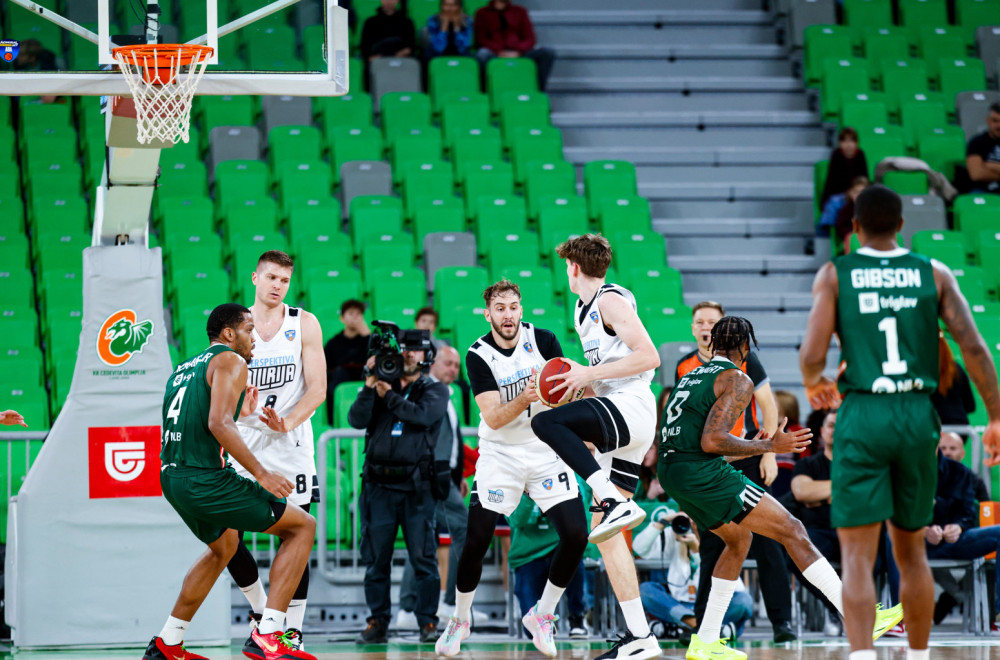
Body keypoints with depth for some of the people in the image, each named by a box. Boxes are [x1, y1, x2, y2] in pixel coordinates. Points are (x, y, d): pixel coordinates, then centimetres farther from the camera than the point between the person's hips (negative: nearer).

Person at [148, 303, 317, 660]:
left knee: (224, 545, 35)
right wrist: (261, 474, -19)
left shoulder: (185, 368, 22)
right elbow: (218, 424, -19)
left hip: (172, 479, 9)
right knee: (302, 526, 0)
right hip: (205, 478, -9)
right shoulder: (230, 361, -4)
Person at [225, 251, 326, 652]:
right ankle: (260, 611, 19)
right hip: (244, 440, 2)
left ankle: (293, 628, 4)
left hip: (290, 441, -2)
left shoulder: (304, 324, 0)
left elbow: (317, 388, -5)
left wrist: (287, 423, -22)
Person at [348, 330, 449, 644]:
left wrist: (388, 395, -4)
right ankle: (378, 621, 8)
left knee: (423, 557, -6)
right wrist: (370, 386, -10)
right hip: (379, 485, 2)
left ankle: (428, 622, -2)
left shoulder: (435, 390, 10)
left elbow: (423, 415, -11)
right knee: (376, 558, 2)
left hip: (416, 487, -2)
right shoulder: (381, 385, 16)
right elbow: (357, 419, 1)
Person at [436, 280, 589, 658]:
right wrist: (524, 399, -35)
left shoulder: (543, 341, -4)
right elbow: (493, 418, -17)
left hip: (546, 452, 2)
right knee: (476, 542, -8)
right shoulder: (479, 356, -9)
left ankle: (542, 615, 7)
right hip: (500, 453, -2)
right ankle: (459, 620, 15)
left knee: (576, 536, -12)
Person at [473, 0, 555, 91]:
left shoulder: (519, 11, 19)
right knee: (482, 54, -38)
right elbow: (481, 39, 2)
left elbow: (530, 38, 10)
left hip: (518, 54, 2)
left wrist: (518, 52, -11)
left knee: (548, 53, -23)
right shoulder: (483, 13, 13)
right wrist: (500, 52, -16)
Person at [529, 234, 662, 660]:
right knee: (605, 535, 4)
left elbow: (649, 357, -16)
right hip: (618, 425, 10)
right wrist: (581, 378, 19)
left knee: (546, 423, -31)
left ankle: (616, 504, -37)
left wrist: (591, 374, -16)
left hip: (632, 407, -10)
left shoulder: (611, 301, -6)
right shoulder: (583, 311, 24)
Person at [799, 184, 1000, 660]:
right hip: (918, 417, 3)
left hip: (861, 416, -3)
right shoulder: (934, 274, 7)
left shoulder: (835, 275, 1)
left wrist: (814, 385, 17)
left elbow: (811, 356, -7)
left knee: (857, 554, -5)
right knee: (911, 551, 18)